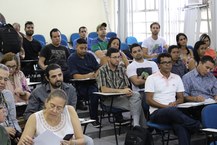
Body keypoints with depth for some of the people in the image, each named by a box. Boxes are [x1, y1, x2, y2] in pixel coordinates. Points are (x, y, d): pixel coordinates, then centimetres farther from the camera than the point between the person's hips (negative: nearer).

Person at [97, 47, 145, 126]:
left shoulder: (122, 69, 14)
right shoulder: (102, 70, -3)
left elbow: (126, 86, 12)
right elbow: (103, 89, -12)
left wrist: (128, 91, -13)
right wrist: (121, 91, -19)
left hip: (122, 97, 5)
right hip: (109, 99, -5)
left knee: (136, 95, -29)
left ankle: (136, 124, -29)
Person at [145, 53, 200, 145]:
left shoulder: (177, 78, 17)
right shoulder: (151, 78, 4)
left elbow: (181, 98, 19)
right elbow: (149, 100, -2)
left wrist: (175, 103, -5)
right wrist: (166, 106, -13)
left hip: (172, 112, 3)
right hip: (156, 112, -3)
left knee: (182, 127, -33)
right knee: (173, 110, -40)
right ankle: (197, 126, -31)